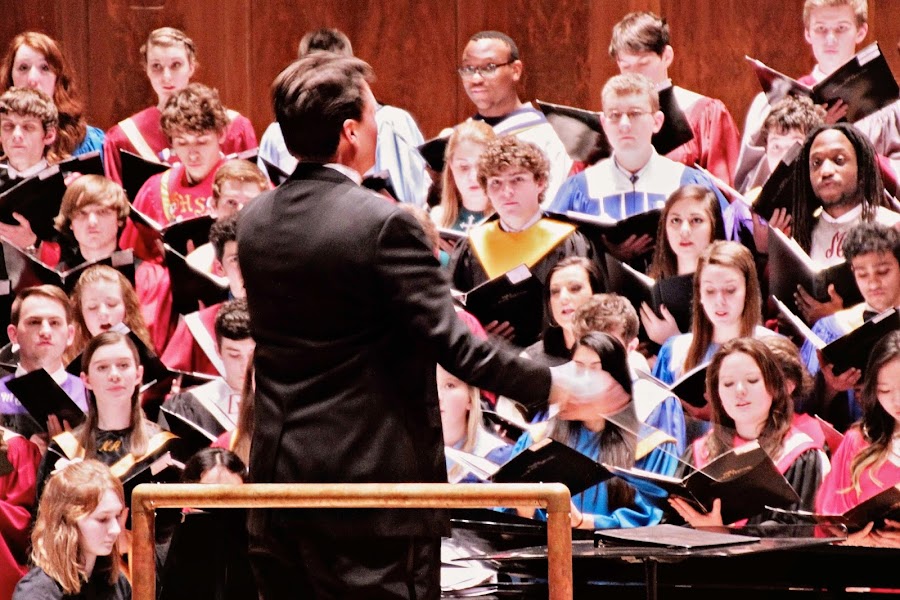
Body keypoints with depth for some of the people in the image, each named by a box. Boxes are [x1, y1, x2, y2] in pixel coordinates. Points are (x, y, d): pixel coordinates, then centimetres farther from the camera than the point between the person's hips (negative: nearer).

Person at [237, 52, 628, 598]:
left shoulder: (255, 221, 5)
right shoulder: (384, 224, -16)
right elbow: (452, 344, -17)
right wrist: (556, 387, -7)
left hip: (278, 470, 7)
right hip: (370, 480, -6)